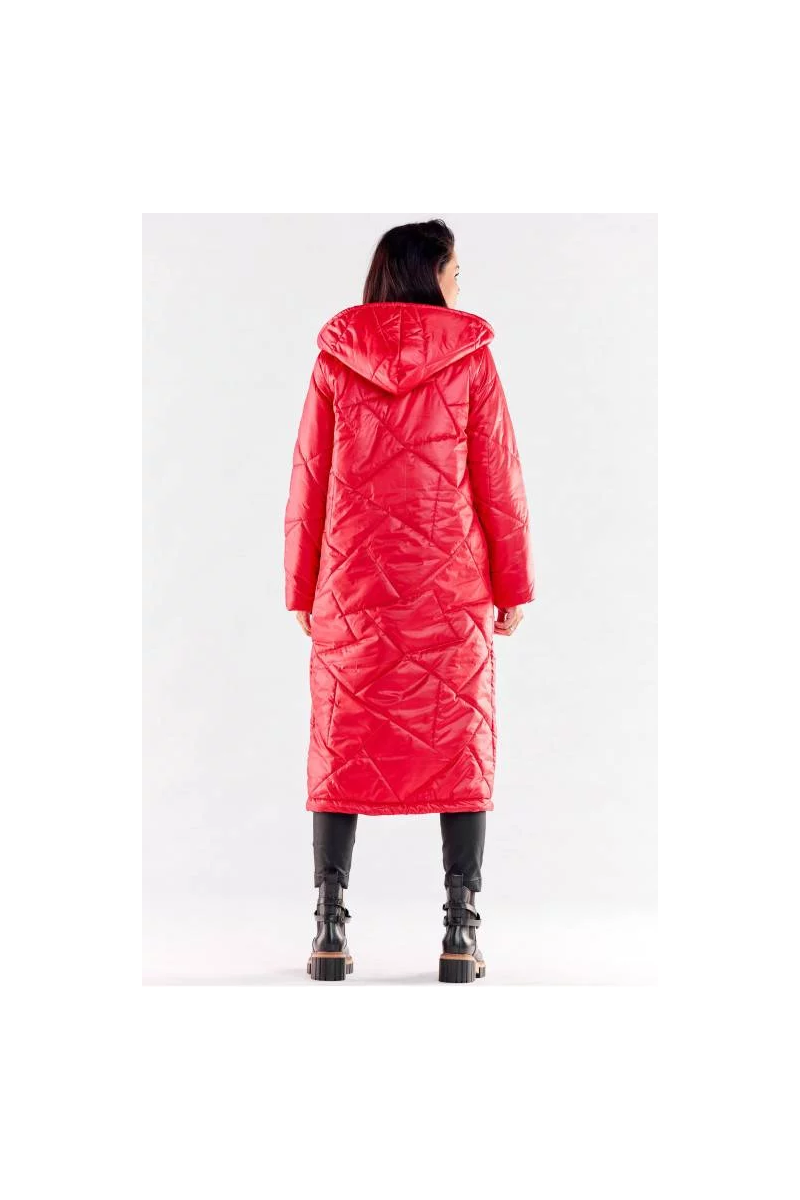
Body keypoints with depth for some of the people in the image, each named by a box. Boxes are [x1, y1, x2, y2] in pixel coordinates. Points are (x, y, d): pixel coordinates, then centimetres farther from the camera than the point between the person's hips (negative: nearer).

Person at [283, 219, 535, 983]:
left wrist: (301, 591, 9)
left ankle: (330, 931, 5)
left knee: (346, 746, 7)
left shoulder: (334, 360, 3)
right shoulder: (470, 357, -1)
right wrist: (514, 585, 6)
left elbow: (307, 486, 3)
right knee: (459, 744, 5)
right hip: (449, 589, -1)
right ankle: (460, 934, 2)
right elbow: (499, 482, -1)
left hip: (354, 585, 2)